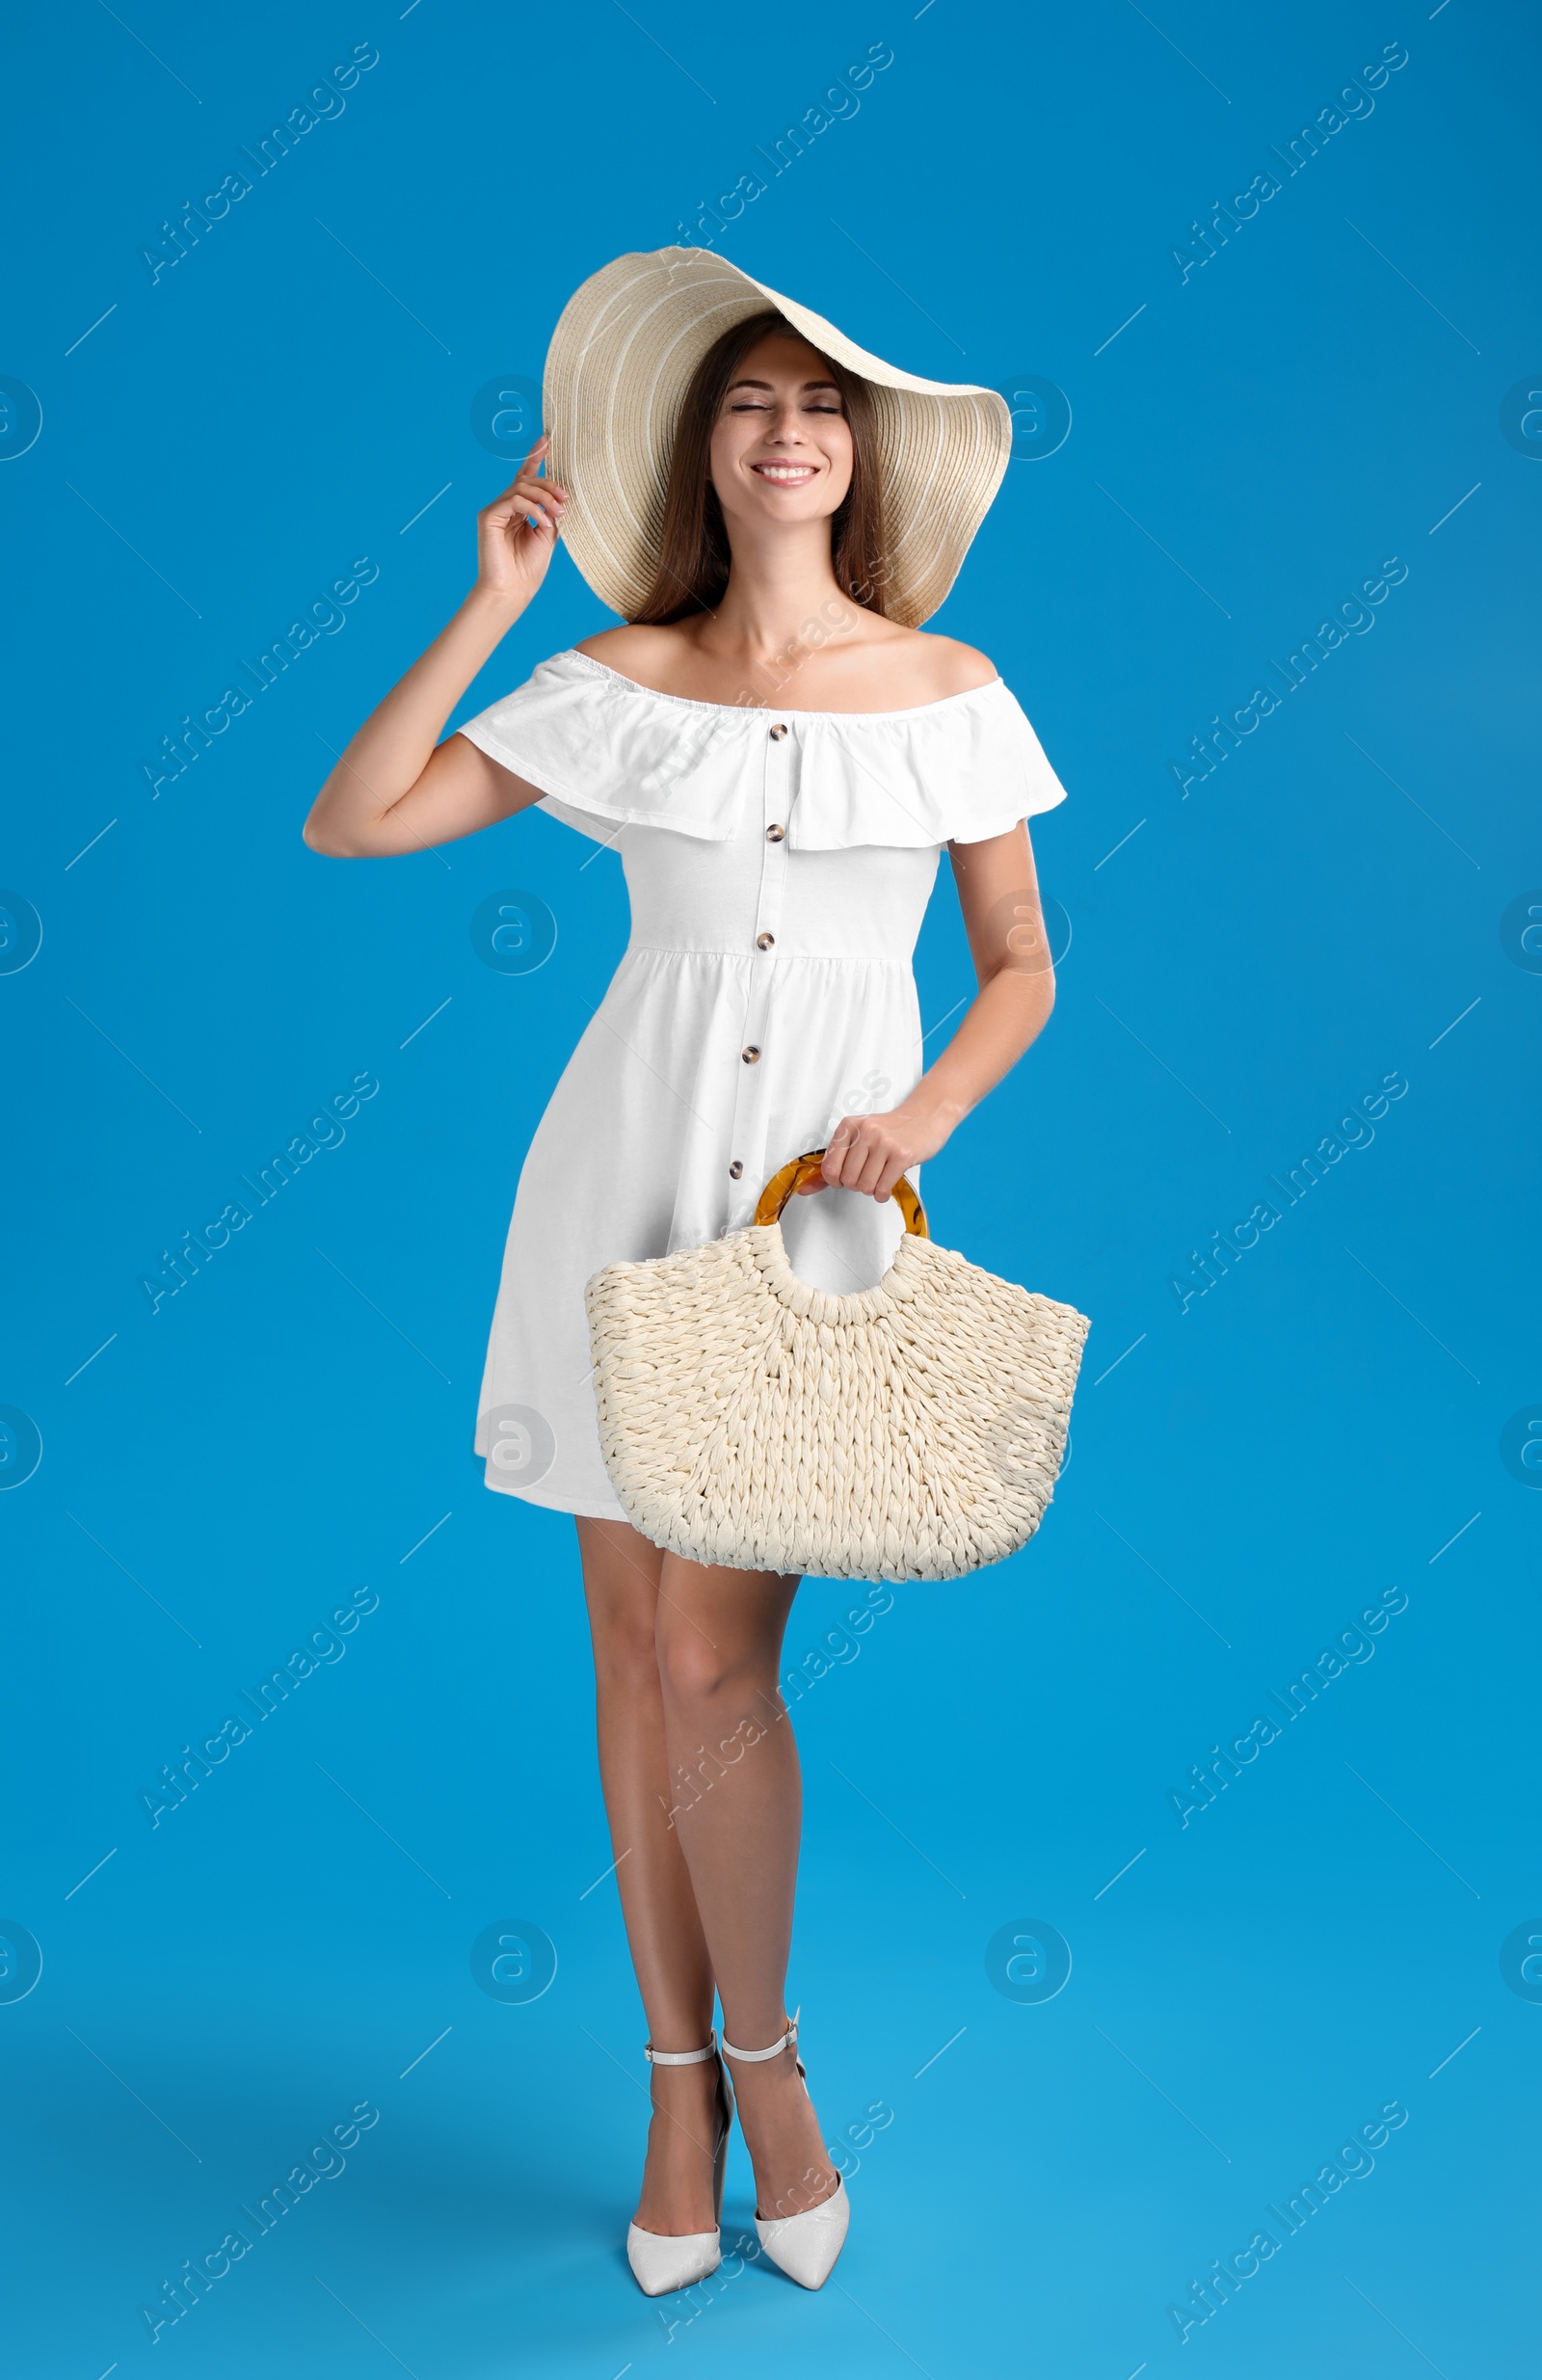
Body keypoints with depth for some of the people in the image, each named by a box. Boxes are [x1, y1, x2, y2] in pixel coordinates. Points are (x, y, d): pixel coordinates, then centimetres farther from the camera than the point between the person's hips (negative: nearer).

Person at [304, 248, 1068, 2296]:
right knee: (635, 1641, 7)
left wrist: (926, 1111, -9)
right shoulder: (619, 685, 6)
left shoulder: (946, 690, 5)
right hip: (635, 1159, 2)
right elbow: (348, 824, 0)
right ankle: (678, 2081, 26)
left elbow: (1023, 967, 9)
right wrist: (490, 604, 0)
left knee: (715, 1658, -8)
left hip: (829, 1182, -2)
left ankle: (765, 2053, 20)